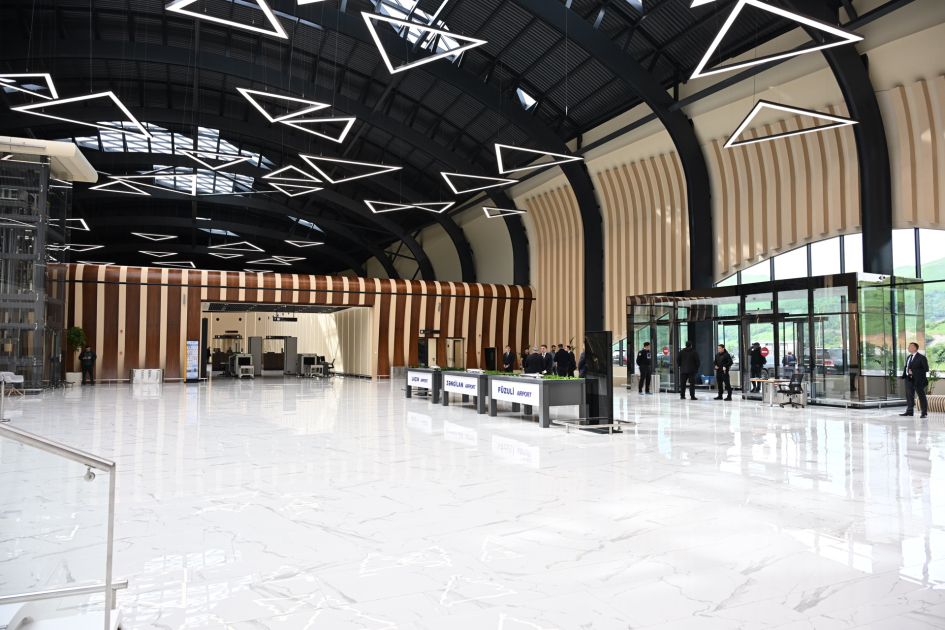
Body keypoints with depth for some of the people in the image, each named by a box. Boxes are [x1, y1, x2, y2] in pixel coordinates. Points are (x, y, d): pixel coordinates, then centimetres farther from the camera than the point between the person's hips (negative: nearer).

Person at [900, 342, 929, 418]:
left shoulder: (921, 357, -8)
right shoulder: (909, 357, 15)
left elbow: (926, 369, -13)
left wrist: (913, 371, -19)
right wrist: (904, 375, 4)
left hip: (918, 380, -7)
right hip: (909, 379, 7)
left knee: (921, 396, 0)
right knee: (909, 395, 10)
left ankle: (924, 413, 6)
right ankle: (909, 411, 17)